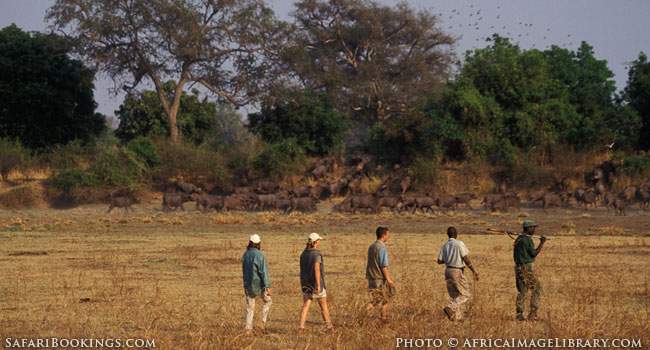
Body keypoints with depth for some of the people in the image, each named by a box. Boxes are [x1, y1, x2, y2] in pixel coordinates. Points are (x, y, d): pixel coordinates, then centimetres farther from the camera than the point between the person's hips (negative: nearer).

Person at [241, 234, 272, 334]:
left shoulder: (245, 255, 4)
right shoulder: (260, 255, -16)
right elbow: (264, 271, -19)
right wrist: (267, 287, -17)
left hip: (248, 285, 5)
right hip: (258, 285, -5)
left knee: (250, 307, 11)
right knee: (267, 301, 20)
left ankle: (248, 329, 7)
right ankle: (263, 323, 11)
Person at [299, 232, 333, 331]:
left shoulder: (303, 254, 8)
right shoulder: (316, 254, -15)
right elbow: (316, 269, -26)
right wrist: (318, 285, -30)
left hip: (306, 284, 5)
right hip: (316, 284, -5)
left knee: (305, 306, -1)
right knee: (324, 306, 11)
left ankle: (301, 327, -16)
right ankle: (329, 327, 20)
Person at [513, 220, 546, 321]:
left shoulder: (518, 239, 14)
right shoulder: (527, 239, -14)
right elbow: (534, 253, -12)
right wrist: (542, 243, -7)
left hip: (518, 267, 9)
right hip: (526, 268, -9)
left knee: (522, 291, 10)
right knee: (537, 289, 0)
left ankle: (519, 315, 5)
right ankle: (532, 314, -4)